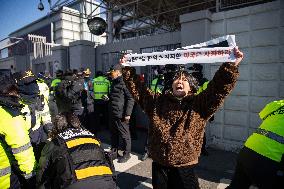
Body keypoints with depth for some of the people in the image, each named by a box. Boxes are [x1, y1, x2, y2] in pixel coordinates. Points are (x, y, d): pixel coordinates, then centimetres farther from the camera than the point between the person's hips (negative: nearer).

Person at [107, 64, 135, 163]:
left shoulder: (123, 83, -14)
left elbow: (131, 99, -18)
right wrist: (108, 98, 8)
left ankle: (126, 154, 20)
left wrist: (127, 113, -20)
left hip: (121, 115, -9)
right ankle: (114, 152, 33)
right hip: (113, 114, 9)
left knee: (124, 135, 5)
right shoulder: (114, 83, 15)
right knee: (114, 134, 18)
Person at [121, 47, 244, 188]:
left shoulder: (199, 105, -4)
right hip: (159, 166, 3)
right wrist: (128, 69, 0)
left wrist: (230, 66, -30)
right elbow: (137, 89, 5)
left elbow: (219, 87, -17)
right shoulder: (157, 101, 4)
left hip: (184, 169, -2)